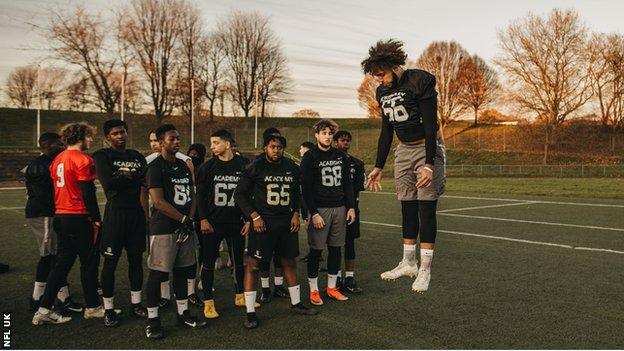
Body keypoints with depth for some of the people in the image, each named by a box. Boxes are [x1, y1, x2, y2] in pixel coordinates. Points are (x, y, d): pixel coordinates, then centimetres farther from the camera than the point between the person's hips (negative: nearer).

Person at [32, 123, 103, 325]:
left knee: (62, 263, 13)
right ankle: (92, 307, 18)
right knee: (89, 263, 6)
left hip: (60, 217, 8)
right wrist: (97, 219, -10)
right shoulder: (83, 160, -14)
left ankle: (44, 310, 14)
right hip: (79, 218, -8)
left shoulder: (58, 159, 12)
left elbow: (56, 188, 17)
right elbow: (88, 193, -17)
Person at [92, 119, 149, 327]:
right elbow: (108, 183, -17)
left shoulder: (137, 156, 14)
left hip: (137, 213, 5)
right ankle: (108, 309, 14)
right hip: (115, 213, -5)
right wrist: (133, 178, -6)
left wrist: (125, 177, -7)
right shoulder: (102, 156, -2)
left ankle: (136, 304, 25)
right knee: (110, 262, 1)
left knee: (136, 259, 12)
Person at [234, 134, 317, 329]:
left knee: (289, 262, 15)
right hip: (263, 223, -5)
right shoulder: (255, 168, -8)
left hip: (287, 223, 5)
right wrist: (254, 216, -12)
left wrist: (295, 214, 5)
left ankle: (296, 304, 30)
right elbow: (239, 194, -5)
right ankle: (250, 313, 6)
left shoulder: (292, 168, 6)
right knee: (252, 265, -4)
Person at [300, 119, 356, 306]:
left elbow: (347, 183, 14)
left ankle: (331, 287, 21)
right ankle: (313, 290, 11)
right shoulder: (310, 157, -4)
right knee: (316, 250, 0)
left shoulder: (341, 156, 11)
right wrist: (314, 213, -14)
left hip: (339, 209, 5)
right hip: (320, 209, -5)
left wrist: (351, 207, 7)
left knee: (336, 248, 9)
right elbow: (306, 188, -9)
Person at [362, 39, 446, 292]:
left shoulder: (420, 81, -16)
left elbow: (430, 125, -20)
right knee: (407, 208, 7)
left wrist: (429, 164, -26)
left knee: (426, 207, -6)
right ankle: (408, 263, 16)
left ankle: (425, 269, -1)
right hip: (404, 150, 6)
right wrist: (378, 167, 11)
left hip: (428, 147, -6)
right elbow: (386, 132, 11)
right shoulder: (383, 92, 5)